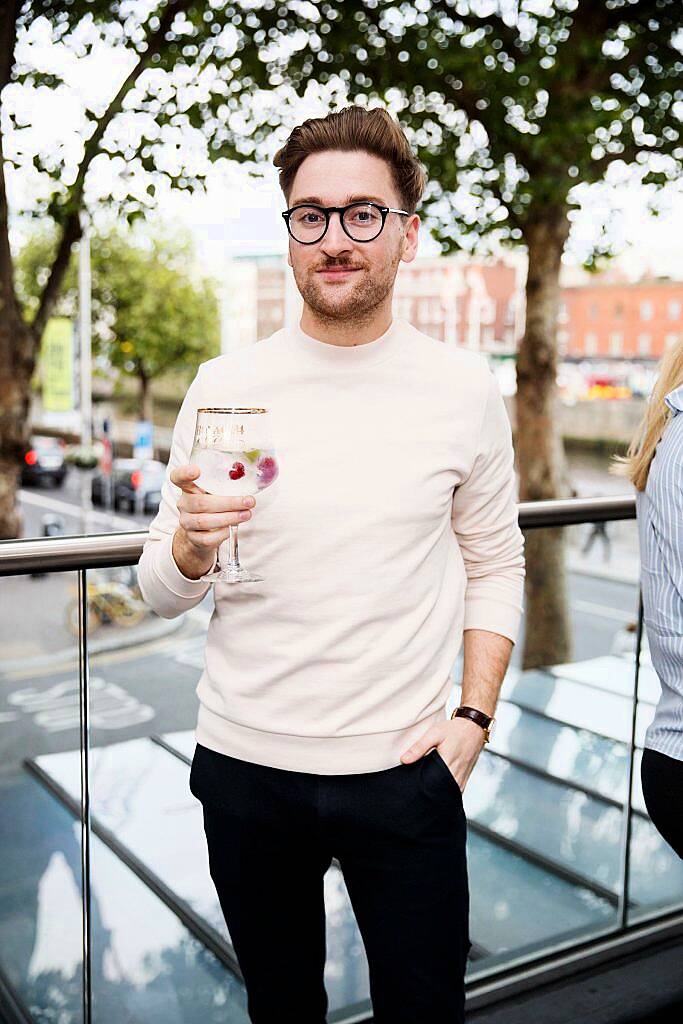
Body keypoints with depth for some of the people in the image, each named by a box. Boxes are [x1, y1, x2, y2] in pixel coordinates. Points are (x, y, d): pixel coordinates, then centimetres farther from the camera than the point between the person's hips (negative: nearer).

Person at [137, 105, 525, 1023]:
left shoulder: (464, 388, -3)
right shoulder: (225, 387, -3)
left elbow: (495, 564, 5)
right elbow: (162, 591, 1)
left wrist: (474, 716, -4)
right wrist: (192, 544, -21)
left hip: (404, 769, 0)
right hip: (245, 767, 1)